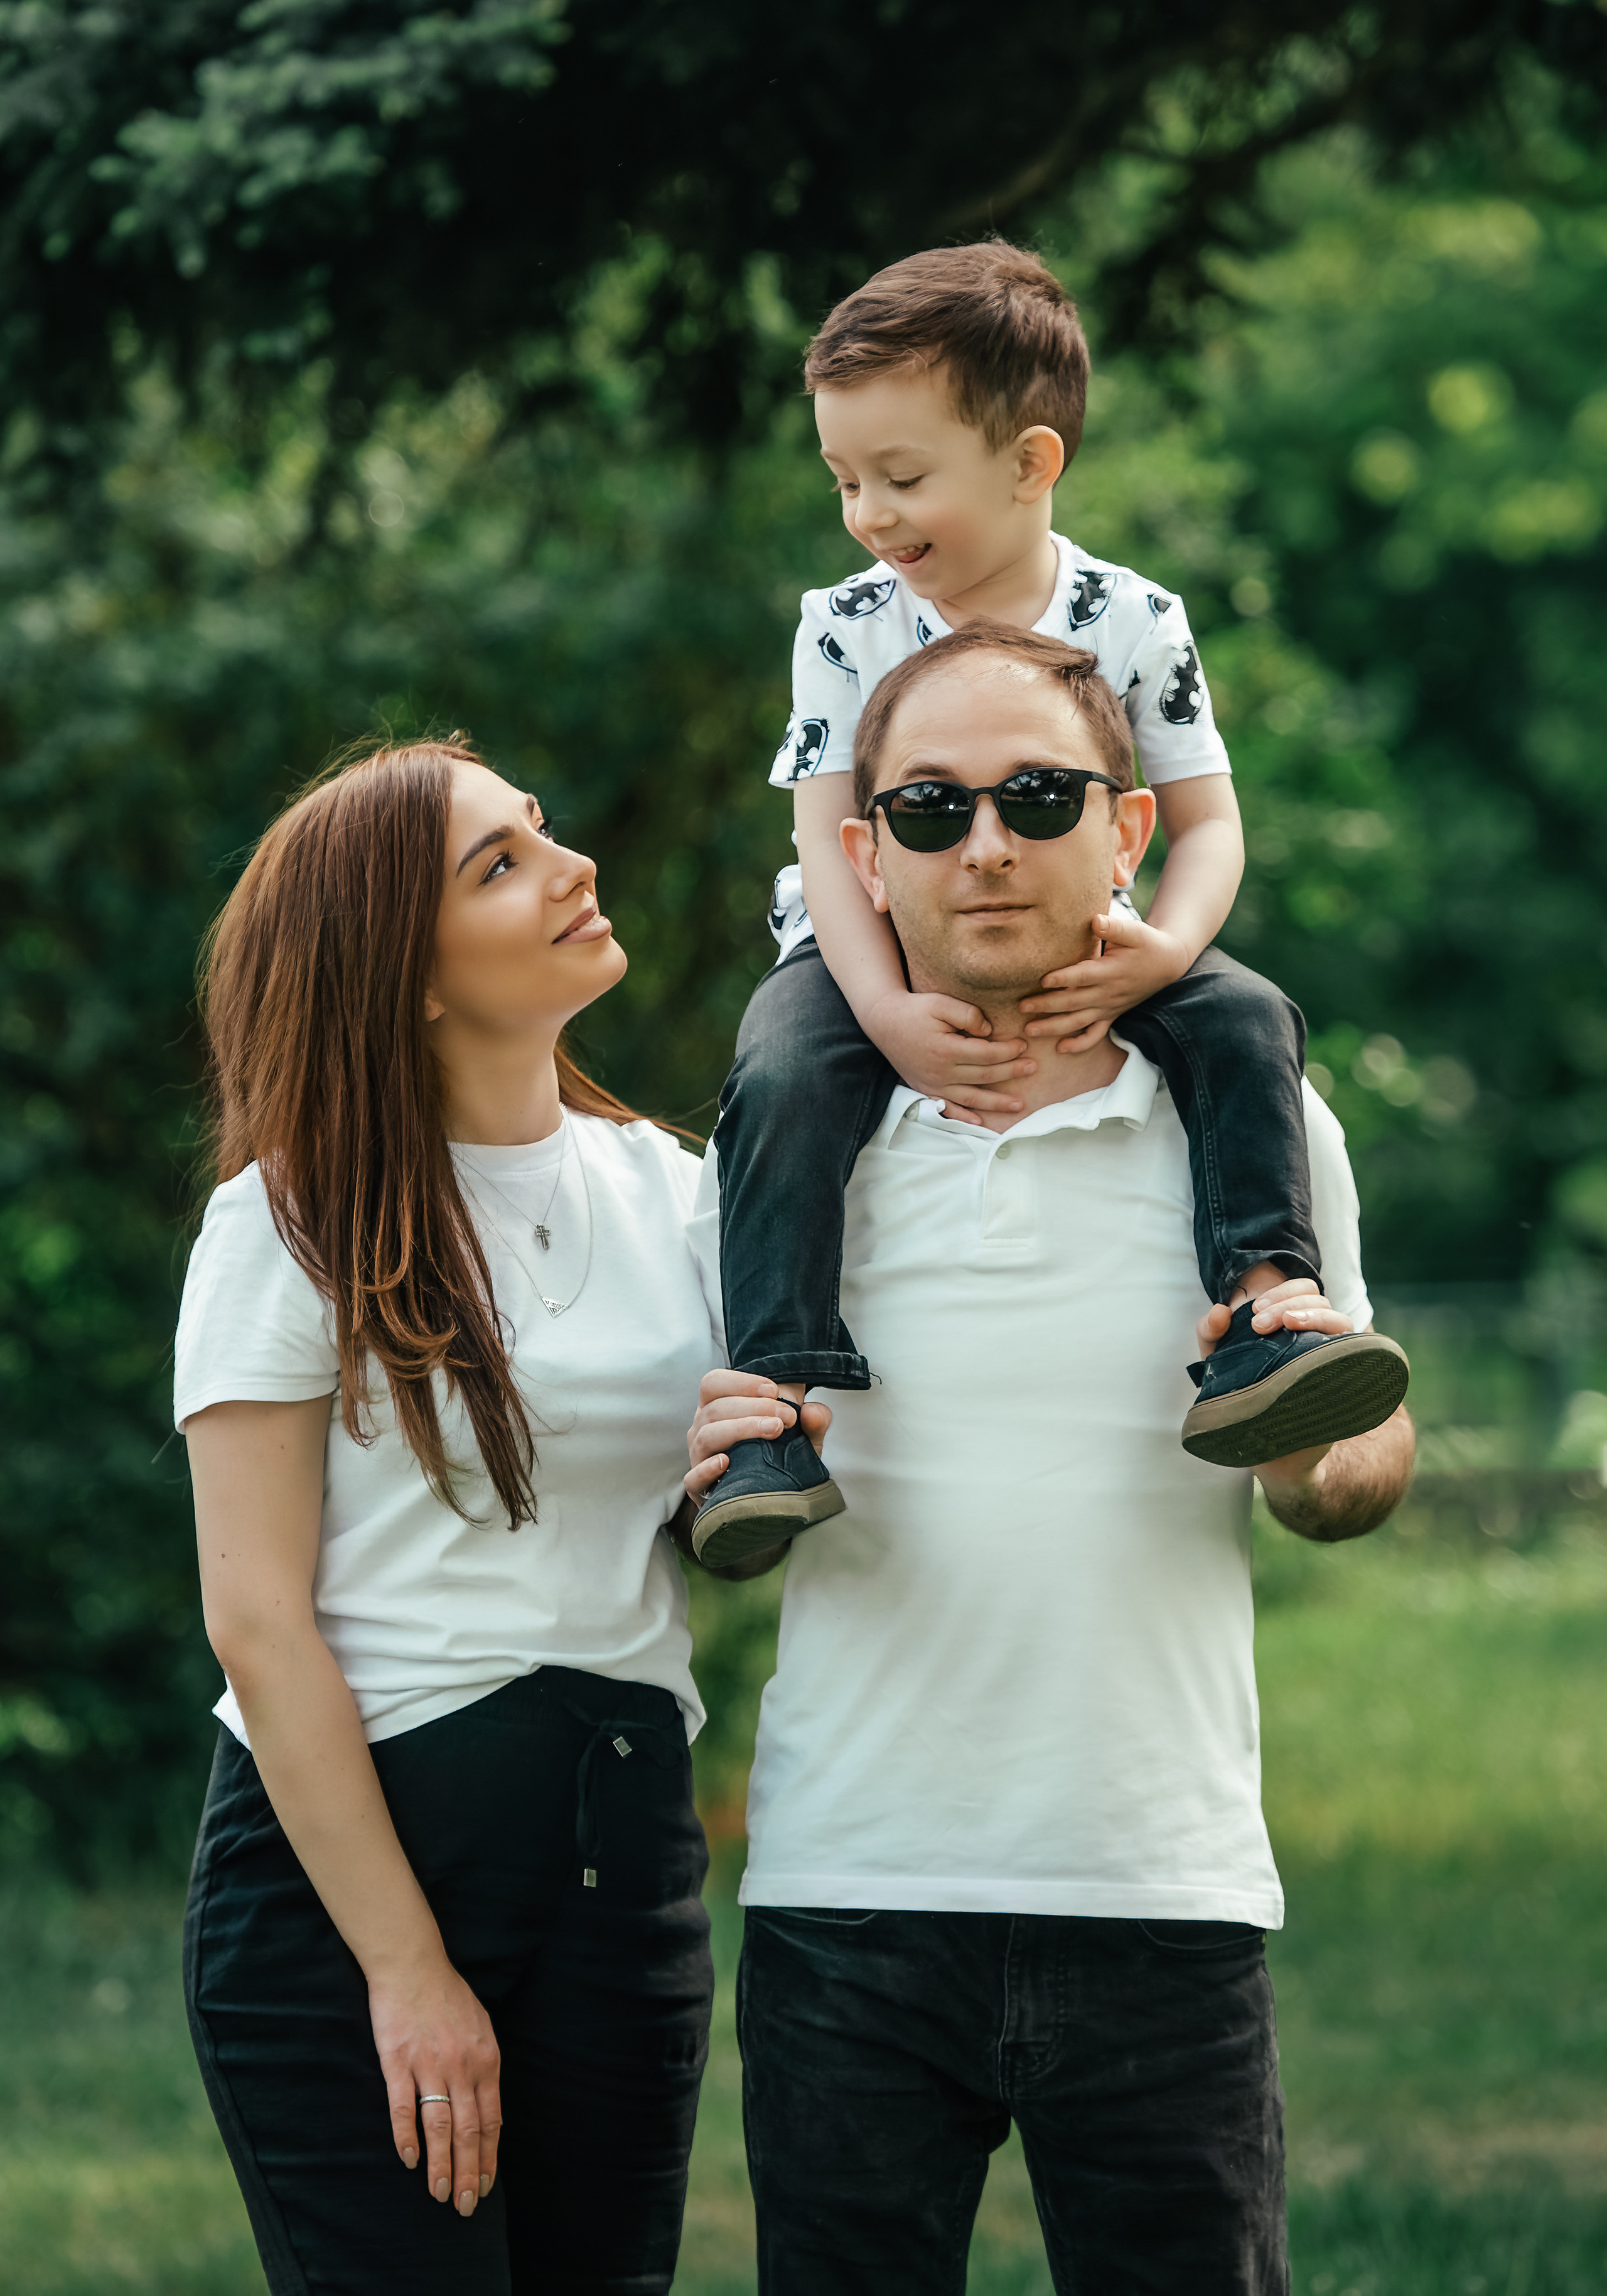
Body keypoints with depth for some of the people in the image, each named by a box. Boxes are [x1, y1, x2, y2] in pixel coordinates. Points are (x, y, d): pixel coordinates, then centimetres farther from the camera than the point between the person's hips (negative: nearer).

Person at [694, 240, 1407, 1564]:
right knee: (785, 1082, -30)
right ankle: (782, 1396, -33)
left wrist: (1164, 949, -26)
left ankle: (1260, 1316, -30)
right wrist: (890, 1014, -28)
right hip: (875, 957, -1)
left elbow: (1206, 817, -3)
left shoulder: (1134, 625, -5)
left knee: (1244, 1019, -23)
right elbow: (831, 837, -11)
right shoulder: (847, 633, -6)